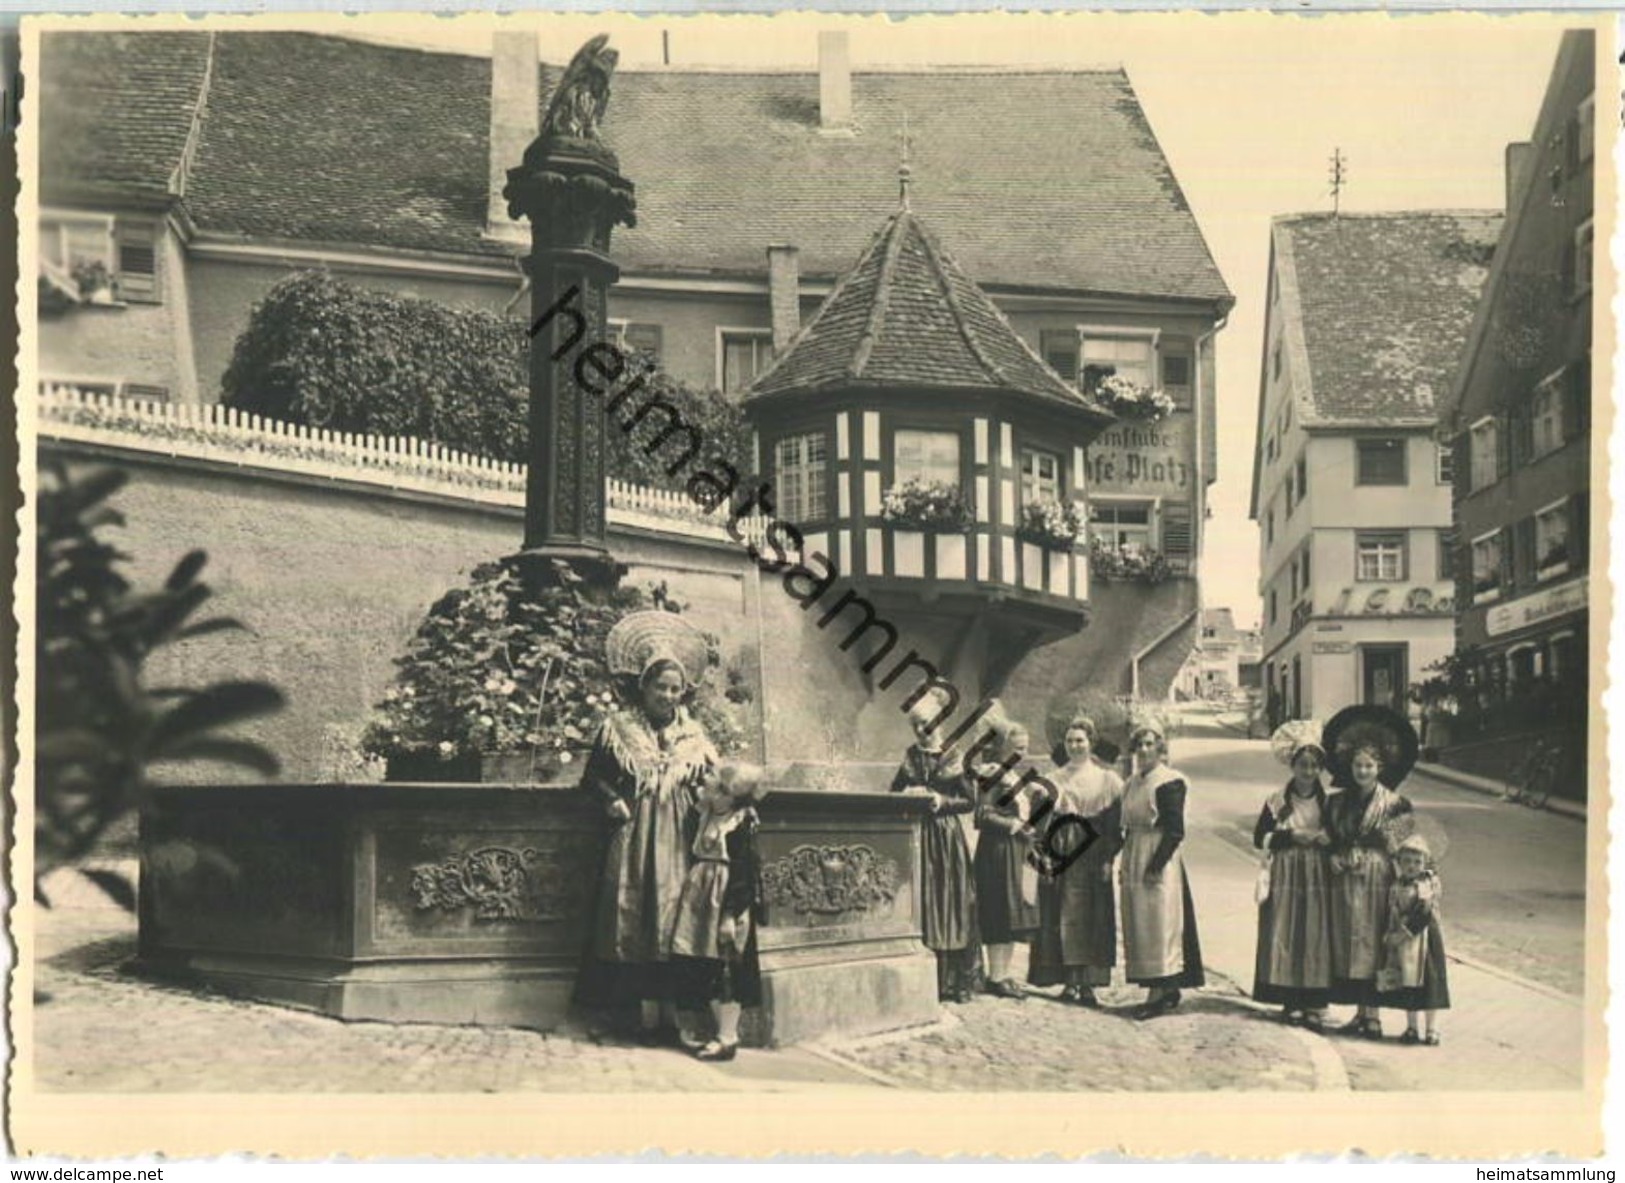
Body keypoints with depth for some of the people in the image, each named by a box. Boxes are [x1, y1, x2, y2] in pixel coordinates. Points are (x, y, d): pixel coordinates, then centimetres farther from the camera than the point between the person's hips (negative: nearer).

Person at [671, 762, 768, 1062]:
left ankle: (727, 1039, 3)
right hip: (703, 900, 8)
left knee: (726, 972, -3)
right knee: (705, 973, 9)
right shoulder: (707, 816, 10)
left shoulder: (742, 823, -11)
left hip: (725, 902, -8)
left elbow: (742, 872, -14)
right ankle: (723, 1033, 17)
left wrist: (730, 915, -18)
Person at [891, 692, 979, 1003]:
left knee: (952, 902, -2)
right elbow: (895, 793, 14)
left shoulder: (952, 757, 2)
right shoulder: (911, 757, 11)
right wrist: (911, 796, -7)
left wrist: (942, 801, -14)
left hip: (947, 836, -2)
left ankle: (959, 980, 2)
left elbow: (970, 801, 1)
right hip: (917, 836, 2)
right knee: (921, 904, -2)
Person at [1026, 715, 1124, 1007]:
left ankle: (1087, 984, 2)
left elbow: (1115, 824, 3)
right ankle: (1070, 981, 2)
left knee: (1093, 920, -1)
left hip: (1093, 859, 0)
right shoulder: (1054, 782, 8)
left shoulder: (1107, 780, 6)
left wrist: (1109, 859, -7)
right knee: (1067, 919, -2)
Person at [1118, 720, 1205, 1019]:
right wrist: (1124, 862, 11)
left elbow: (1175, 831, -15)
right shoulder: (1132, 783, 14)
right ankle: (1163, 990, 14)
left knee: (1158, 924, -6)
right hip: (1134, 857, 9)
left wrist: (1156, 865, -19)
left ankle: (1160, 992, -2)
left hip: (1160, 860, -9)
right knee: (1138, 925, 8)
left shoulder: (1170, 782, -11)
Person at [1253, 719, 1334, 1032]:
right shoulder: (1278, 800, 4)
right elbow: (1260, 837, 0)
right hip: (1284, 878, 0)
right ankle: (1290, 1000, 5)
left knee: (1317, 938, -3)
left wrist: (1327, 839, -11)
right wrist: (1293, 836, -11)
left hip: (1318, 879, 0)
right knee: (1285, 938, -2)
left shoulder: (1329, 802, 6)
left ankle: (1315, 1005, -2)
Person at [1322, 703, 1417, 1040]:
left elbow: (1397, 848, -6)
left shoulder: (1392, 803, -4)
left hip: (1377, 881, -5)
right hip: (1345, 883, 5)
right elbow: (1331, 839, 18)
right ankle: (1359, 1012, 12)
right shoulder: (1338, 802, 10)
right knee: (1347, 943, 5)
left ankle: (1372, 1013, 0)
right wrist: (1334, 857, -1)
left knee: (1372, 942, -4)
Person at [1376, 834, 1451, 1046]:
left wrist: (1407, 930, -19)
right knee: (1407, 984, 9)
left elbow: (1425, 914, -16)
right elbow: (1391, 914, 12)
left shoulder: (1429, 884, -7)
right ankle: (1411, 1027, 18)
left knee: (1428, 984, -2)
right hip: (1401, 943, 5)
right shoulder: (1396, 886, 7)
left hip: (1423, 939, -5)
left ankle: (1432, 1029, 4)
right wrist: (1390, 936, 2)